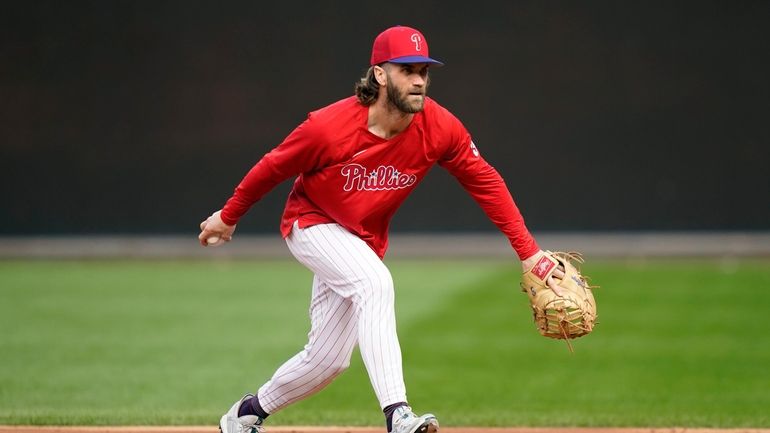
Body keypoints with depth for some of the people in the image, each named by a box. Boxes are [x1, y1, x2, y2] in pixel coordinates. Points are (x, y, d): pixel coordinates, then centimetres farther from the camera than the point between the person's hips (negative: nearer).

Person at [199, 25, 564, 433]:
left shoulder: (439, 128, -19)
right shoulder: (329, 127, -29)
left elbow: (486, 183, -9)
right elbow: (273, 167, -13)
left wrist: (528, 252, -13)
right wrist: (228, 217, 0)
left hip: (364, 241, 5)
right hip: (311, 223, -5)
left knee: (328, 359, 6)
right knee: (374, 282, -34)